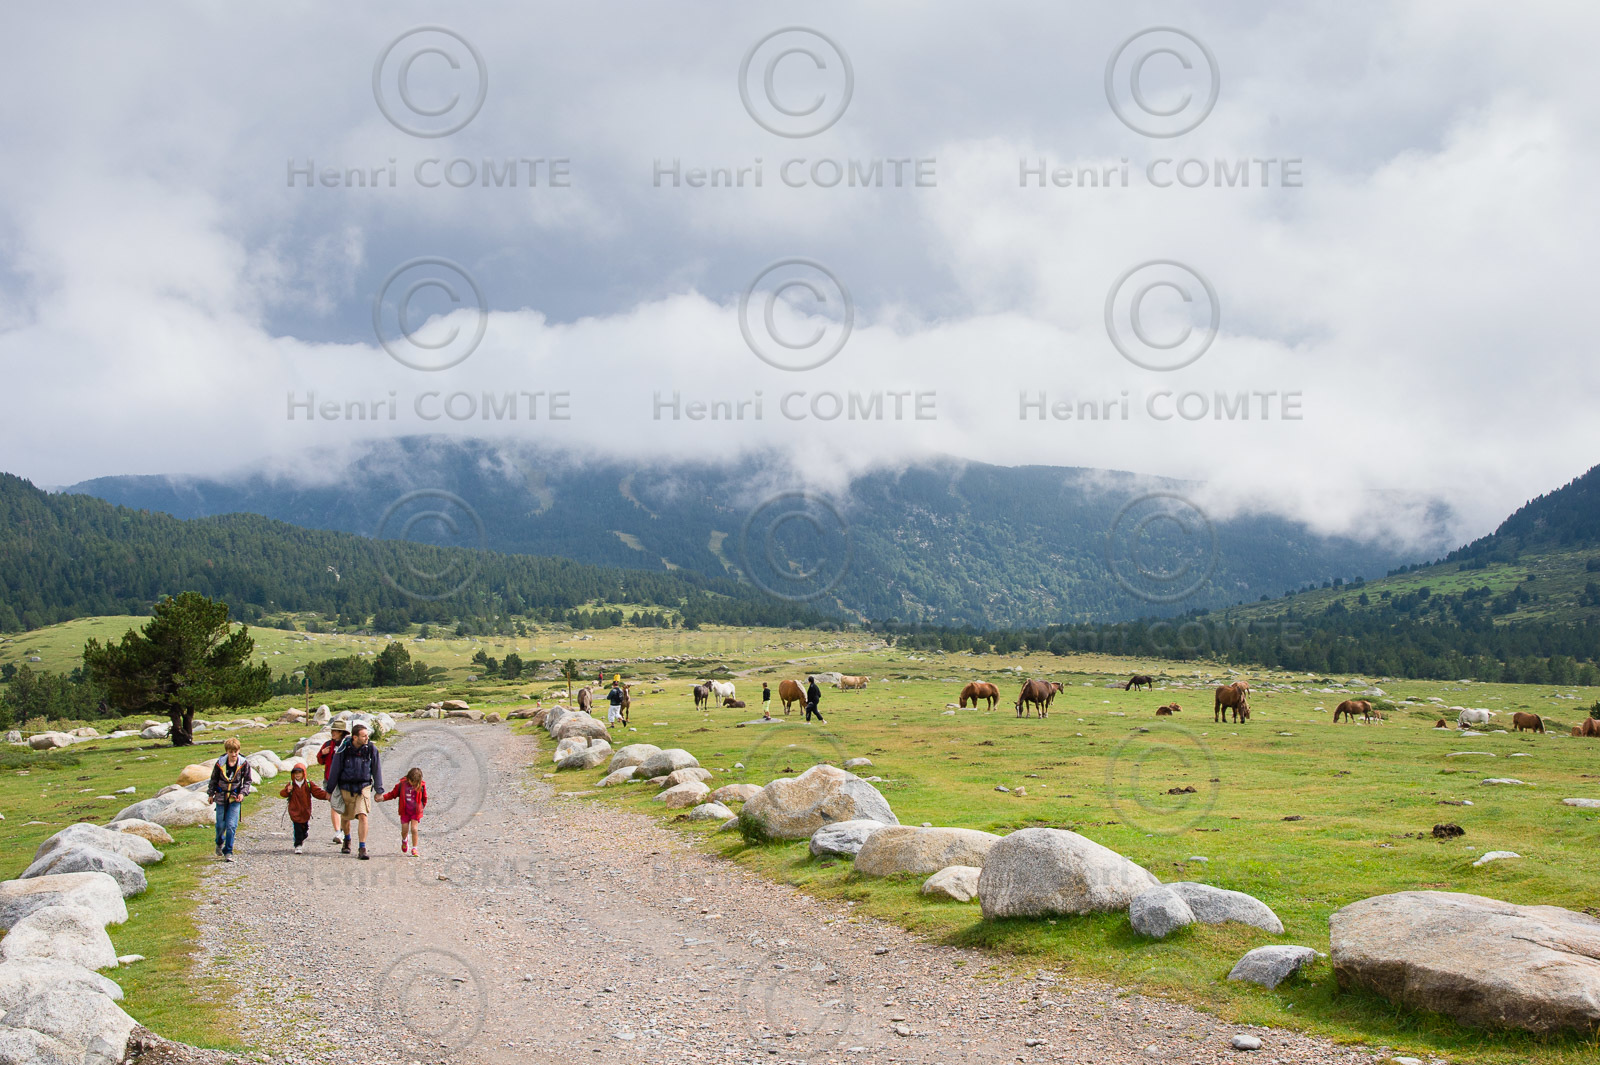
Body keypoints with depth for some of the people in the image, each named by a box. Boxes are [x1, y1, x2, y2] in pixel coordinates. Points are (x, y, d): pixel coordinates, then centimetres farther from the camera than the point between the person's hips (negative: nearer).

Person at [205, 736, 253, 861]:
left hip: (235, 799, -1)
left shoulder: (244, 764, -6)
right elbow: (214, 779, 9)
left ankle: (228, 852, 1)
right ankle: (219, 843, 37)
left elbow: (247, 781, 6)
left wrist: (243, 792, -8)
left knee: (231, 826, -8)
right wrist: (210, 794, 13)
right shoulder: (220, 763, -5)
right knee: (221, 825, 6)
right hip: (221, 797, 1)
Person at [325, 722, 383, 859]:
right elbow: (334, 770, -1)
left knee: (362, 816, -16)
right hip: (346, 788, 1)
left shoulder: (371, 749, -8)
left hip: (364, 787, -1)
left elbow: (377, 770, 3)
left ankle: (362, 849, -12)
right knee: (345, 817, 16)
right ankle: (347, 840, 44)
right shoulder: (343, 750, -12)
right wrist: (329, 790, 6)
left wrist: (379, 790, 7)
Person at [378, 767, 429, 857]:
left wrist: (422, 807, 6)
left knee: (414, 829, -11)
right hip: (405, 811, 1)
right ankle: (404, 841, 37)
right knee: (404, 829, 1)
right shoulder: (402, 784, -6)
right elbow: (393, 794, 4)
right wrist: (383, 798, -5)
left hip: (416, 811, -1)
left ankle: (414, 849, 0)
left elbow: (424, 798, 9)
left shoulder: (421, 786, -7)